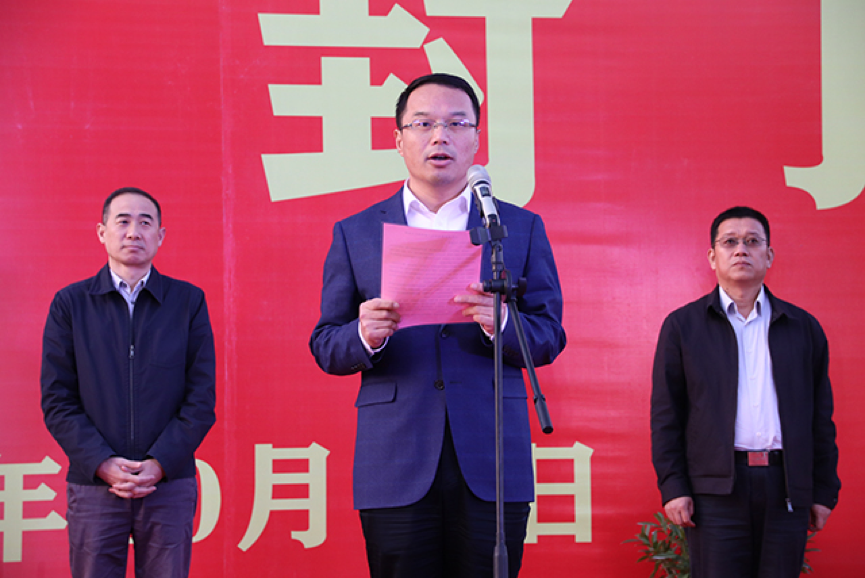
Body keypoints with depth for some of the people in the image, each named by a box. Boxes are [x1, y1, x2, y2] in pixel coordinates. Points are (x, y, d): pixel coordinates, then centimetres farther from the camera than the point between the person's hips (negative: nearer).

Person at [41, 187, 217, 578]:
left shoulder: (188, 302, 7)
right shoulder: (69, 304, 6)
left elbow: (202, 397, 2)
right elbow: (56, 401, 2)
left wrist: (159, 464, -10)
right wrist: (103, 465, -11)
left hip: (170, 484, 0)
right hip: (93, 485, 0)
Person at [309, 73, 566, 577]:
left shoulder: (522, 228, 11)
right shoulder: (355, 234, 11)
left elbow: (550, 337, 7)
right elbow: (324, 346, 9)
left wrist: (500, 323, -15)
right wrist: (365, 337, -13)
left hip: (493, 463, 0)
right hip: (395, 468, 0)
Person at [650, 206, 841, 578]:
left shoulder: (803, 328, 15)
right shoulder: (683, 326, 9)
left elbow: (820, 417, 14)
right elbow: (666, 414, 5)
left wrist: (824, 491, 9)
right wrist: (672, 487, -4)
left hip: (786, 490, 2)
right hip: (716, 488, -2)